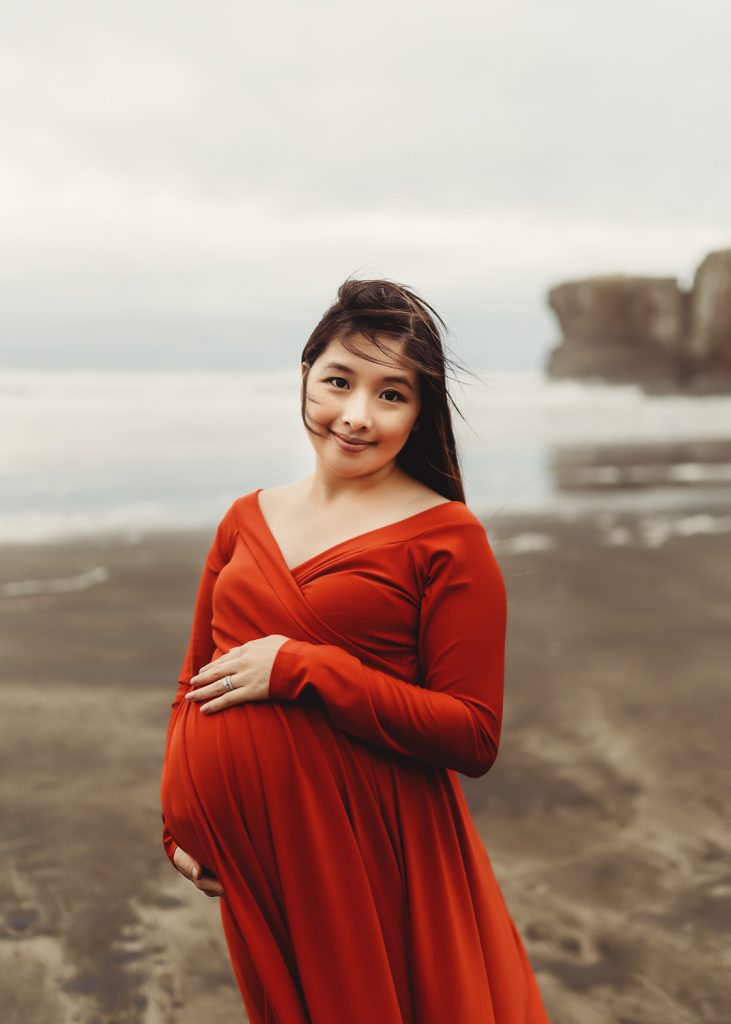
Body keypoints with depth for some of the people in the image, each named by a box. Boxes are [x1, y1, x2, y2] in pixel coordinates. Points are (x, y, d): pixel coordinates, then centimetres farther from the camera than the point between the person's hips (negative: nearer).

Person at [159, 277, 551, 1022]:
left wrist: (297, 668, -20)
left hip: (367, 848, -5)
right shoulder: (248, 520, 4)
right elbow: (195, 680, 13)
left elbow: (474, 738, -16)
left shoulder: (448, 539, -12)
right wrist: (179, 822, 2)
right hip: (248, 846, 5)